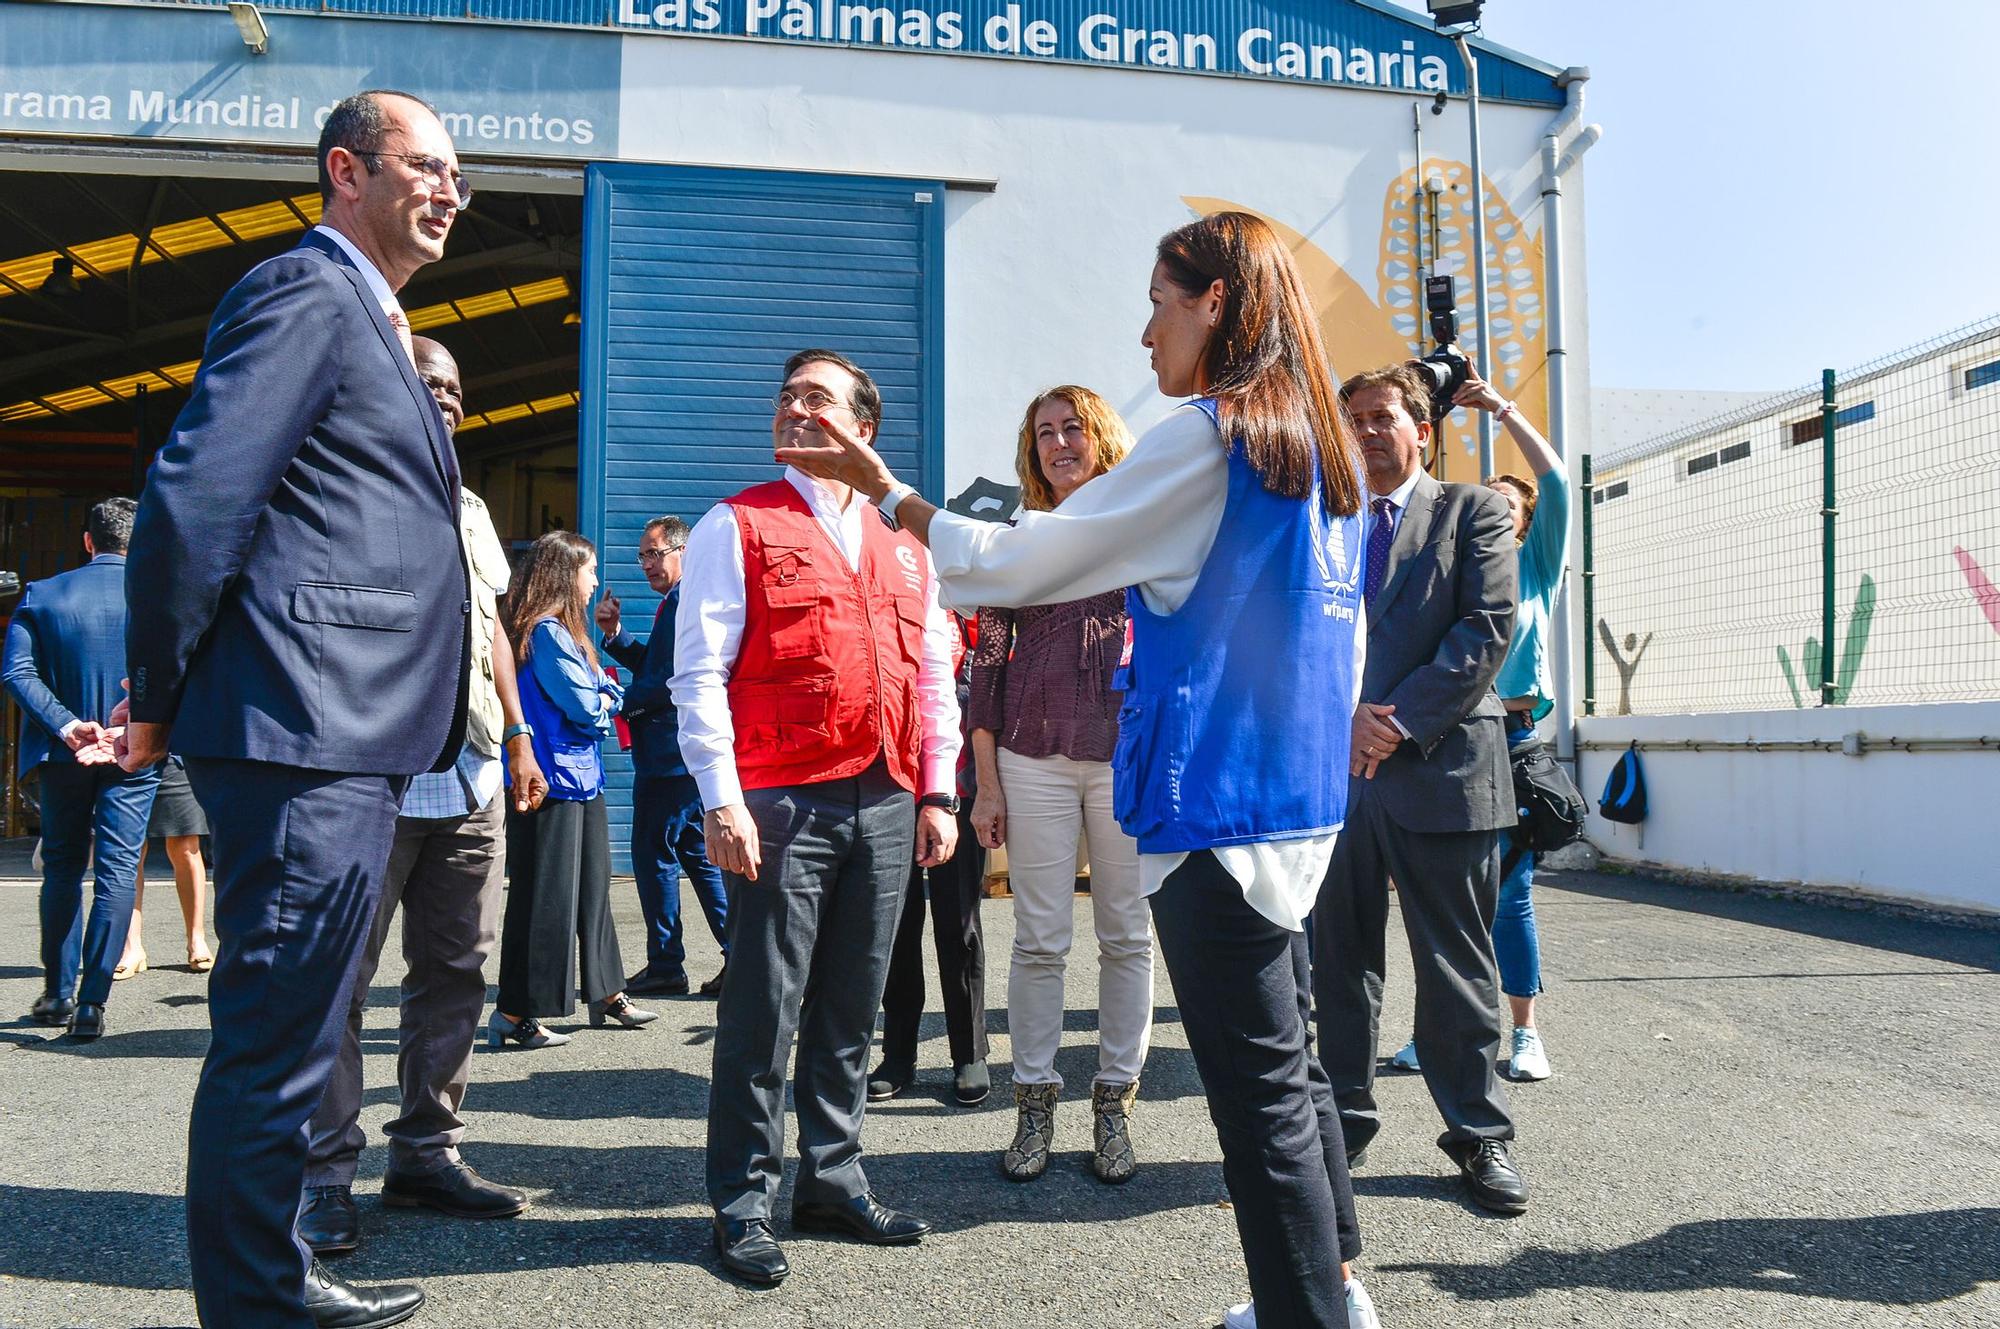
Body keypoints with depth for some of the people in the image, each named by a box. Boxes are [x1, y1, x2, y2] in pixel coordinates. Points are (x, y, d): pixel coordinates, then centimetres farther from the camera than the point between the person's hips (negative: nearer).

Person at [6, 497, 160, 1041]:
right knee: (117, 868, 1)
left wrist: (67, 726, -15)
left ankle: (58, 991, 23)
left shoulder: (43, 595, 0)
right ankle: (91, 1002, -3)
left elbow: (16, 671, -9)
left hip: (63, 753, 2)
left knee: (62, 866, 16)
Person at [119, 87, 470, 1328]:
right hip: (306, 728, -10)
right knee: (276, 1041, -2)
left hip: (347, 738, 11)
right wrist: (160, 700, -9)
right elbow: (191, 497, -17)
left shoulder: (366, 318, 23)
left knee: (287, 1036, 19)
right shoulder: (307, 292, -8)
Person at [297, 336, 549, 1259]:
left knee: (454, 970, 10)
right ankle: (325, 1174, 9)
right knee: (340, 976, -2)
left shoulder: (468, 508, 19)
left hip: (471, 777, 7)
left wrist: (518, 740, 18)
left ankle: (425, 1149, 21)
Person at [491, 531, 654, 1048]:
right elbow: (584, 703, -18)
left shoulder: (560, 631, 17)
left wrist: (599, 700, -2)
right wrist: (604, 701, 1)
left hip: (579, 777, 10)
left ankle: (608, 996, 27)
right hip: (555, 778, -10)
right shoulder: (547, 632, -15)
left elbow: (607, 696, 17)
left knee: (592, 888, 16)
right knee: (545, 898, -5)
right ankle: (513, 1013, 2)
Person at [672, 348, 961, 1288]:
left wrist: (938, 794, 11)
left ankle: (833, 1183, 23)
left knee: (851, 1007, 11)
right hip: (783, 803, -4)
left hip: (886, 803, 5)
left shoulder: (903, 544, 18)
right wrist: (721, 800, -12)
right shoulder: (737, 526, 4)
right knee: (766, 1004, -2)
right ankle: (743, 1203, 11)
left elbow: (934, 675, 19)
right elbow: (699, 673, -4)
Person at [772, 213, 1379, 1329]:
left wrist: (882, 484, 1)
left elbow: (1010, 565, -10)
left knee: (1263, 1089, -1)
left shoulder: (1207, 437, -13)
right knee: (1290, 1060, 20)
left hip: (1216, 806, -9)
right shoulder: (1329, 451, 13)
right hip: (1302, 802, 9)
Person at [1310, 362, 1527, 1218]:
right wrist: (1346, 718, -10)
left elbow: (1488, 627, -5)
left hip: (1443, 768, -3)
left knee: (1456, 968, 4)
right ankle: (1343, 1116, 22)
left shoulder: (1472, 511, 6)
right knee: (1340, 960, 10)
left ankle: (1478, 1134, 17)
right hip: (1337, 770, 3)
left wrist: (1403, 722, -13)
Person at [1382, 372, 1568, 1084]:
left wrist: (1503, 408, -2)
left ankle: (1524, 1034, 10)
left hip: (1513, 738, -2)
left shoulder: (1535, 565, 10)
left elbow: (1556, 482, 0)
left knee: (1509, 893, 0)